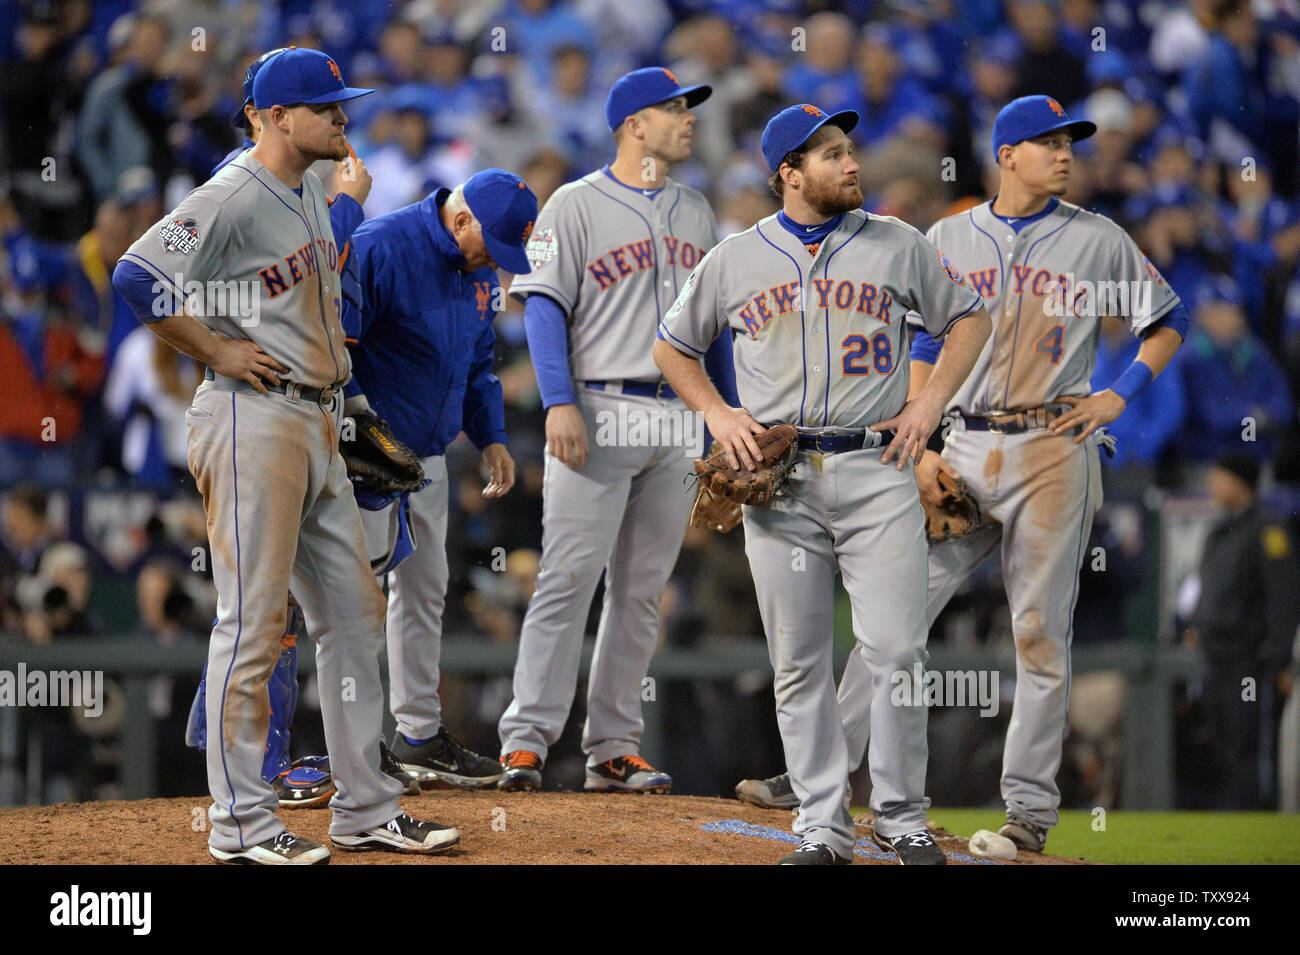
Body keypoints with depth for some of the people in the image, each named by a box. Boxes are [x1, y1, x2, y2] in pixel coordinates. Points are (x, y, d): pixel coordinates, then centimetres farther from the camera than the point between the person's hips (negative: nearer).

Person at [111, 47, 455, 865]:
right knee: (254, 621, -7)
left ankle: (366, 810, 17)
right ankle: (241, 823, -2)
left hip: (317, 423, 10)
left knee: (354, 613, 11)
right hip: (254, 420, -10)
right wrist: (216, 351, -17)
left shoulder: (312, 194, 14)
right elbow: (138, 276, -24)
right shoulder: (234, 198, -14)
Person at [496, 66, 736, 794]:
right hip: (599, 418, -6)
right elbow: (545, 305, -7)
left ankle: (614, 748, 9)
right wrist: (560, 402, -18)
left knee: (642, 591, 6)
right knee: (569, 580, -12)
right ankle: (528, 739, -12)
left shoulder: (696, 213, 17)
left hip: (678, 423, 6)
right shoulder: (575, 206, -1)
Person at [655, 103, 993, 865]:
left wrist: (932, 403, 3)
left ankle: (903, 817, 5)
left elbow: (969, 316, 16)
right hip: (779, 481, 1)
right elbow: (674, 346, 19)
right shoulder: (734, 260, 7)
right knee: (799, 663, 2)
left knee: (897, 652, -7)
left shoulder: (897, 245, 6)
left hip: (877, 473, -1)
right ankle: (823, 826, 8)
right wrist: (717, 415, 5)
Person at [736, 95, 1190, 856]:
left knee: (1041, 632, -3)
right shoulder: (949, 240, 10)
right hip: (966, 449, 2)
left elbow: (1168, 321, 13)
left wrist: (1119, 395, -1)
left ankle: (1030, 807, 2)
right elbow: (921, 348, 12)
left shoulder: (1098, 240, 4)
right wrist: (921, 448, 1)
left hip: (1054, 448, -2)